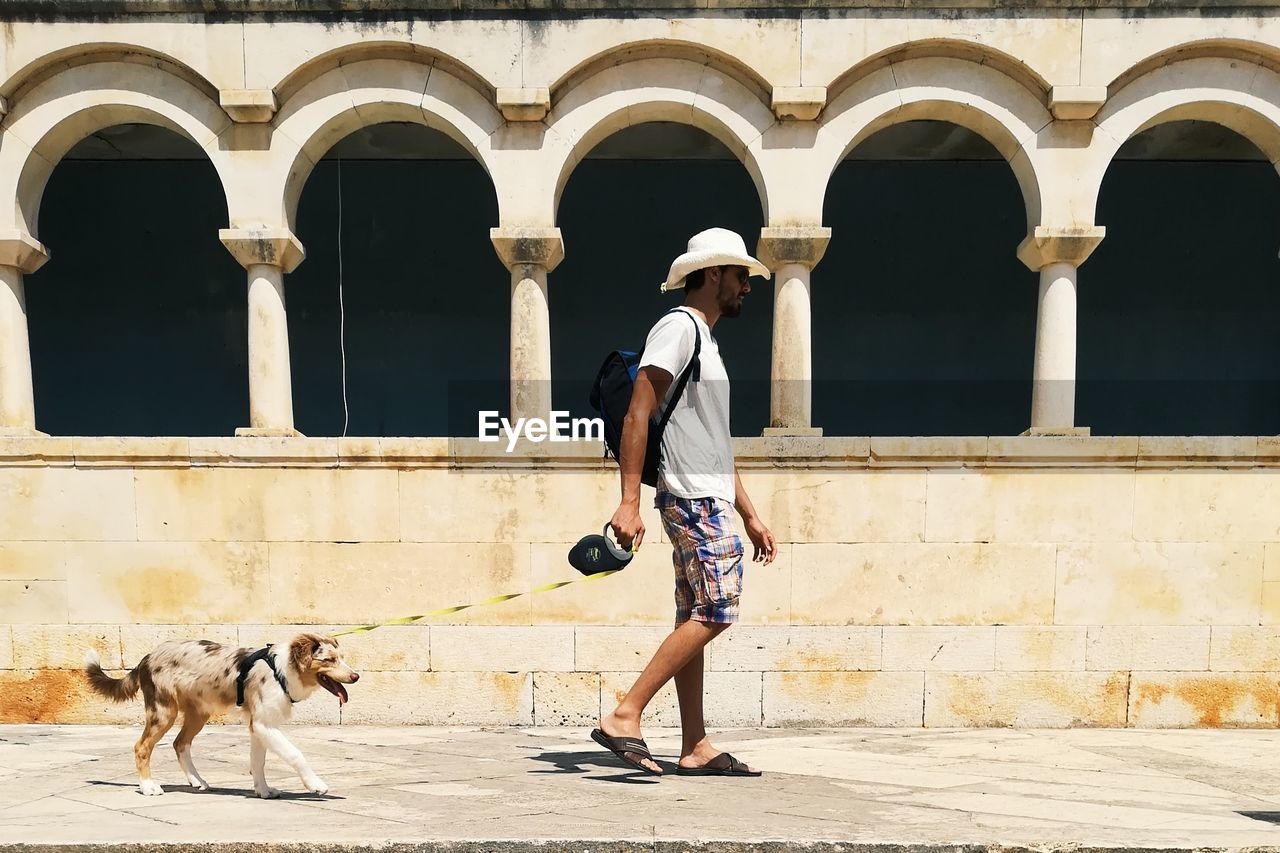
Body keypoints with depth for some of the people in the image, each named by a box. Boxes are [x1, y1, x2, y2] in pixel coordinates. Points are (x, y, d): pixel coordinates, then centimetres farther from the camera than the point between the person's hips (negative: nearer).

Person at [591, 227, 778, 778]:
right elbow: (637, 414, -17)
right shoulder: (679, 326, -7)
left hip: (707, 498, 10)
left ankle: (696, 749, 9)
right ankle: (624, 718, -13)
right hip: (694, 499, -10)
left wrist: (749, 515, 24)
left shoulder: (705, 340, 24)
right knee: (713, 613, -14)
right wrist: (628, 502, -25)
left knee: (696, 620, 7)